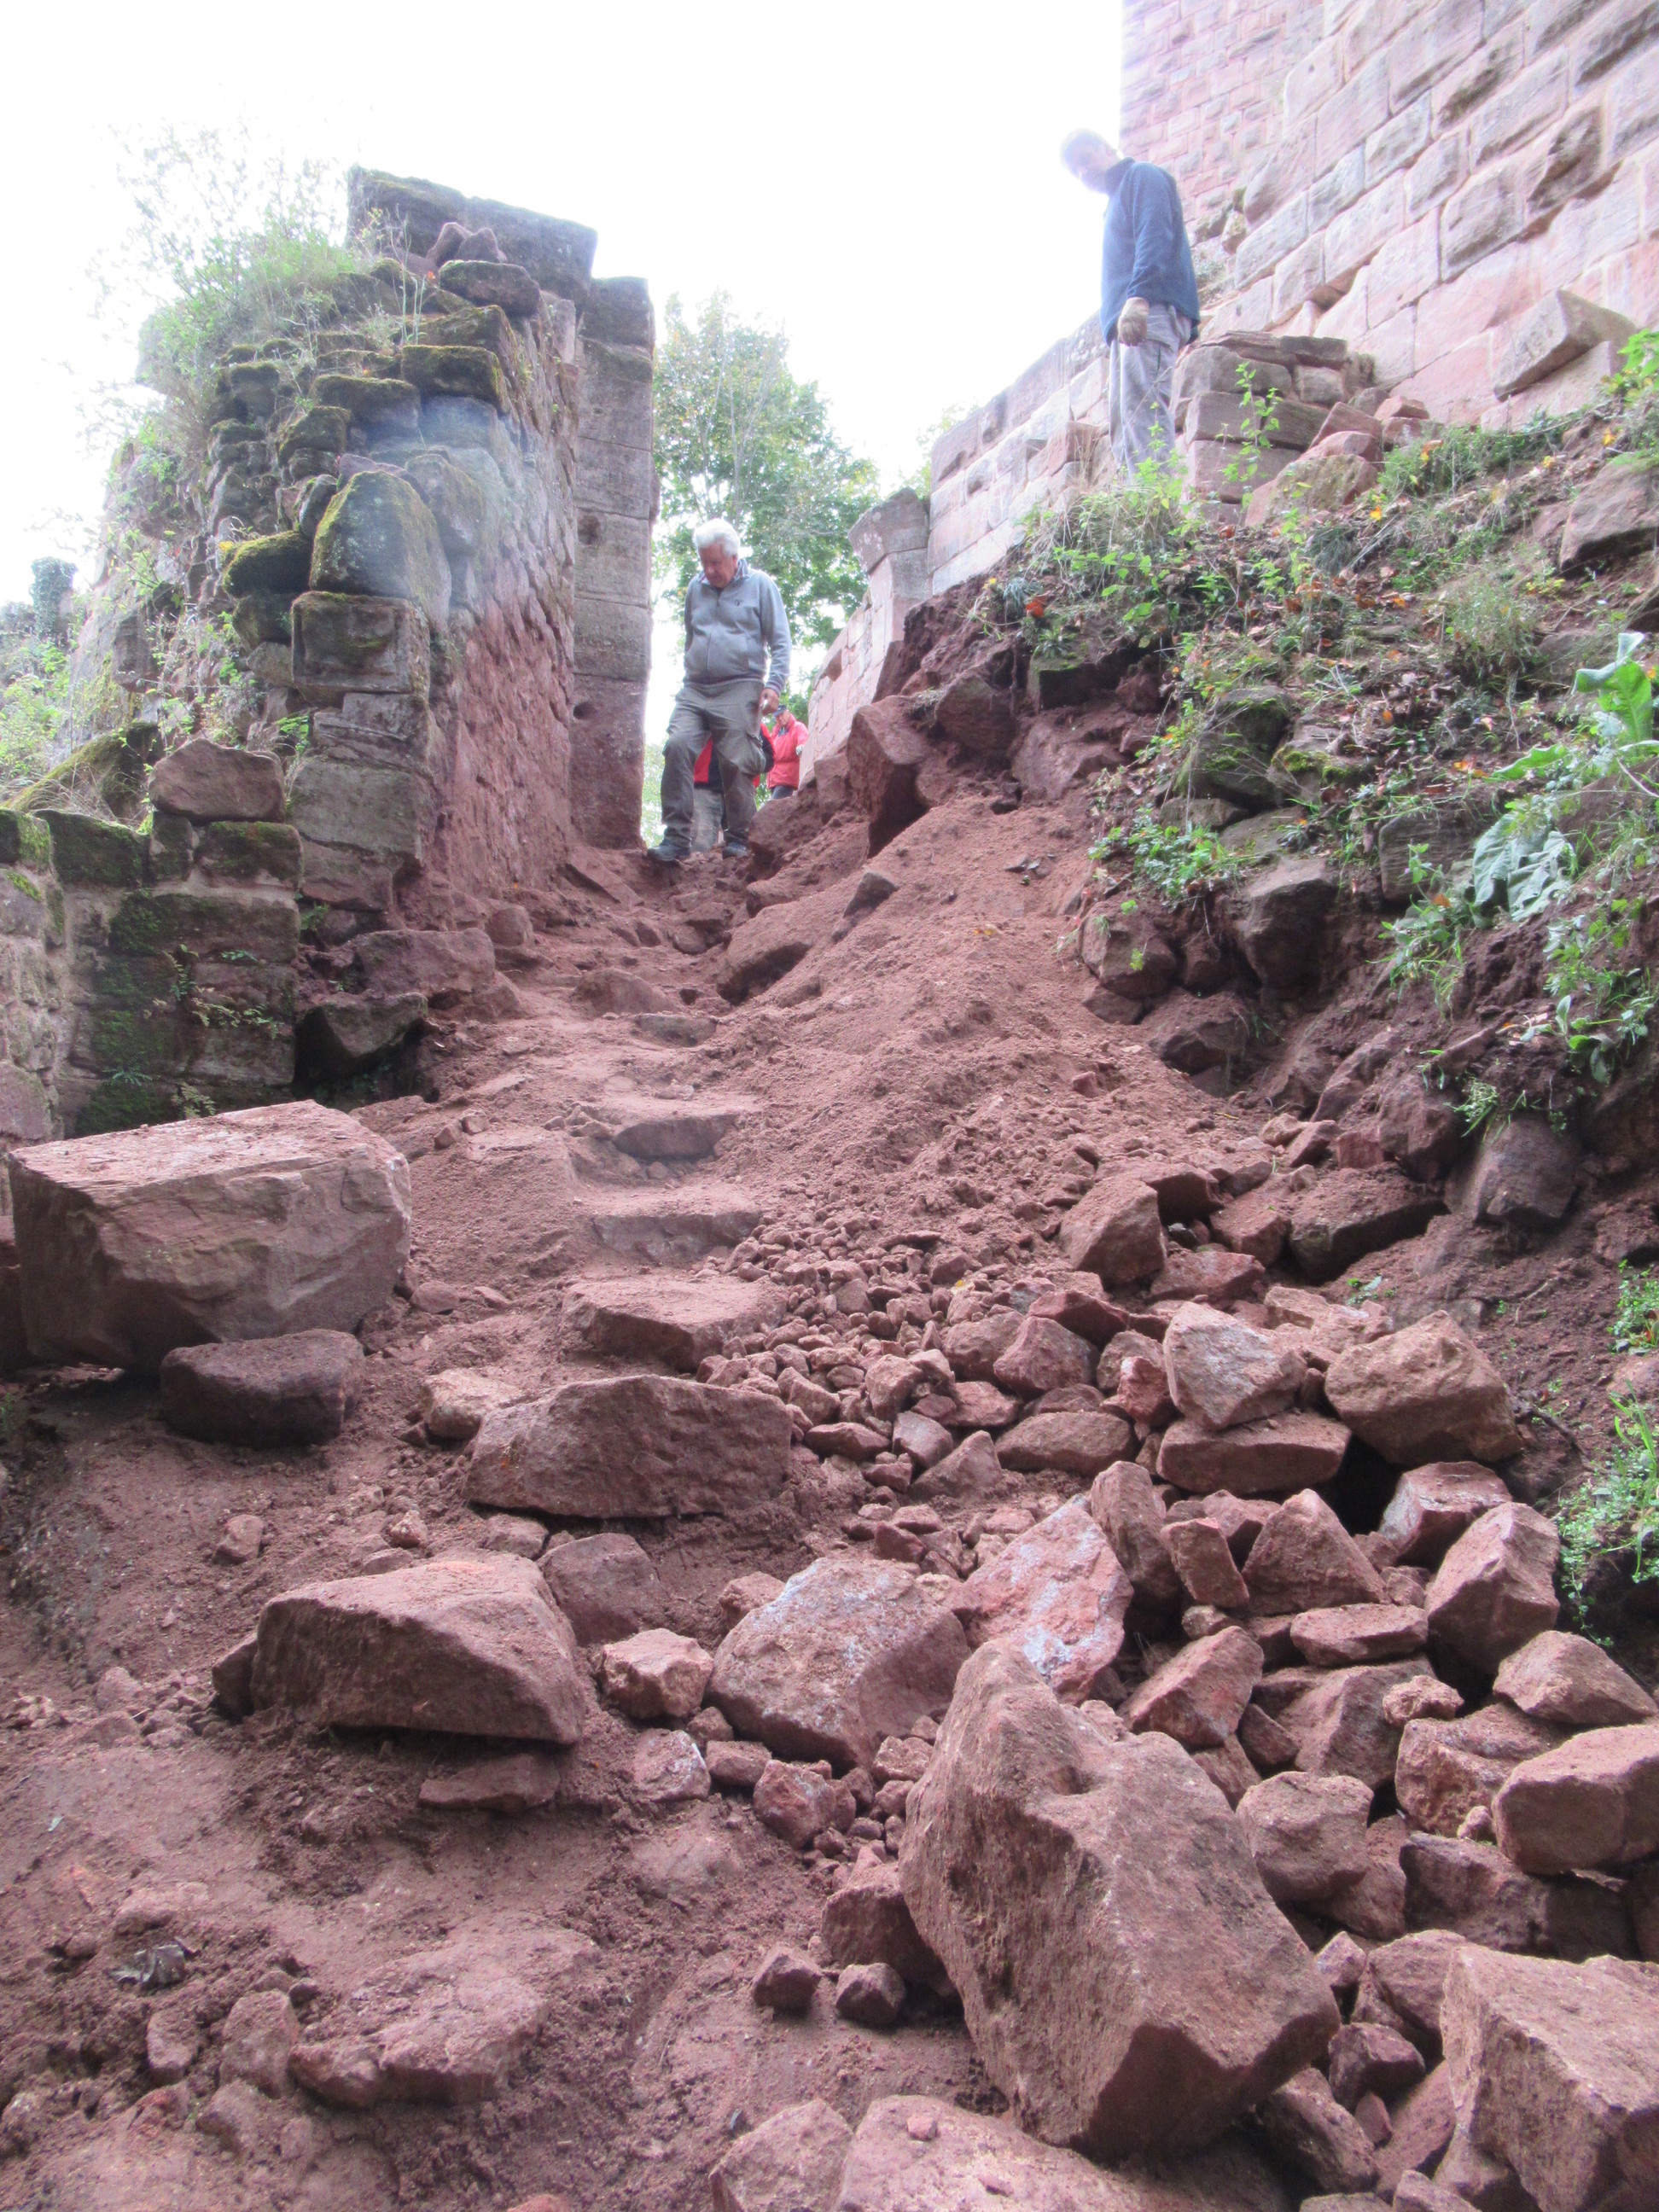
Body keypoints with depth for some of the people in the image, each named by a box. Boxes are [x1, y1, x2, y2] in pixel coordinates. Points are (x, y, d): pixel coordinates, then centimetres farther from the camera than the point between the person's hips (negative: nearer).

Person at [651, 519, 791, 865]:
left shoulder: (760, 586, 7)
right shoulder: (696, 588, 19)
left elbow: (780, 641, 5)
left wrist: (774, 684, -7)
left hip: (739, 690, -3)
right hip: (695, 689, 4)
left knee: (737, 764, -9)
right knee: (677, 747, -16)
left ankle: (738, 839, 6)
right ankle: (676, 837, -17)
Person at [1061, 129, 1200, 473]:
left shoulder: (1142, 177, 9)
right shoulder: (1116, 201, 35)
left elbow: (1155, 236, -10)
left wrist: (1139, 296, -26)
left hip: (1152, 312, -10)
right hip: (1124, 326, 10)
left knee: (1142, 412, -24)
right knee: (1123, 427, -2)